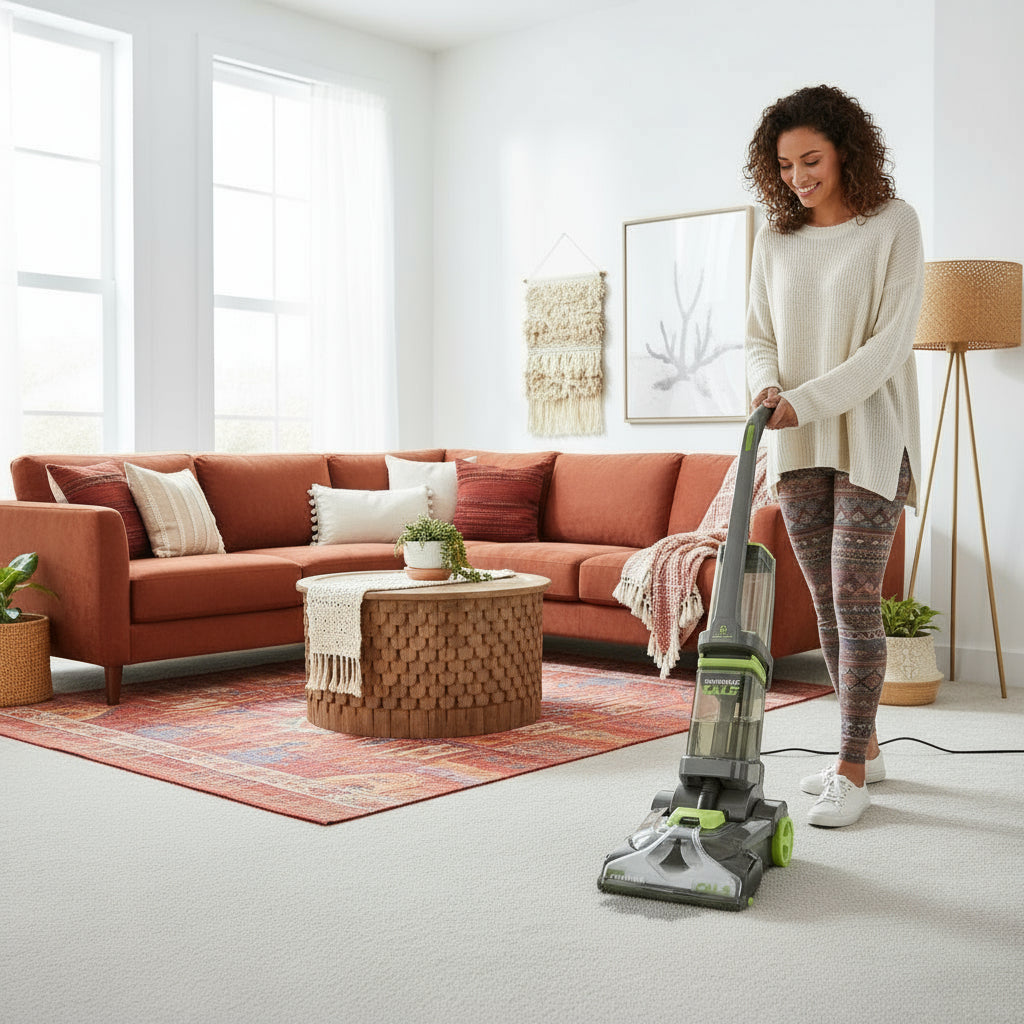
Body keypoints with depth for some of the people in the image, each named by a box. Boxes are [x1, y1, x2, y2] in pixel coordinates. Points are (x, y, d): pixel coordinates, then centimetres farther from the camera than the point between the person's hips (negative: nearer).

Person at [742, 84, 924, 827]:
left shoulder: (893, 225, -6)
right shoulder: (776, 237, 9)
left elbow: (889, 344, -13)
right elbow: (759, 336, 11)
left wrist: (806, 401, -22)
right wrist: (767, 388, -11)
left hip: (868, 439, -5)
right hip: (798, 444, 5)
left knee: (855, 599, -7)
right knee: (829, 602, 9)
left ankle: (853, 773, 2)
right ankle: (865, 747, 22)